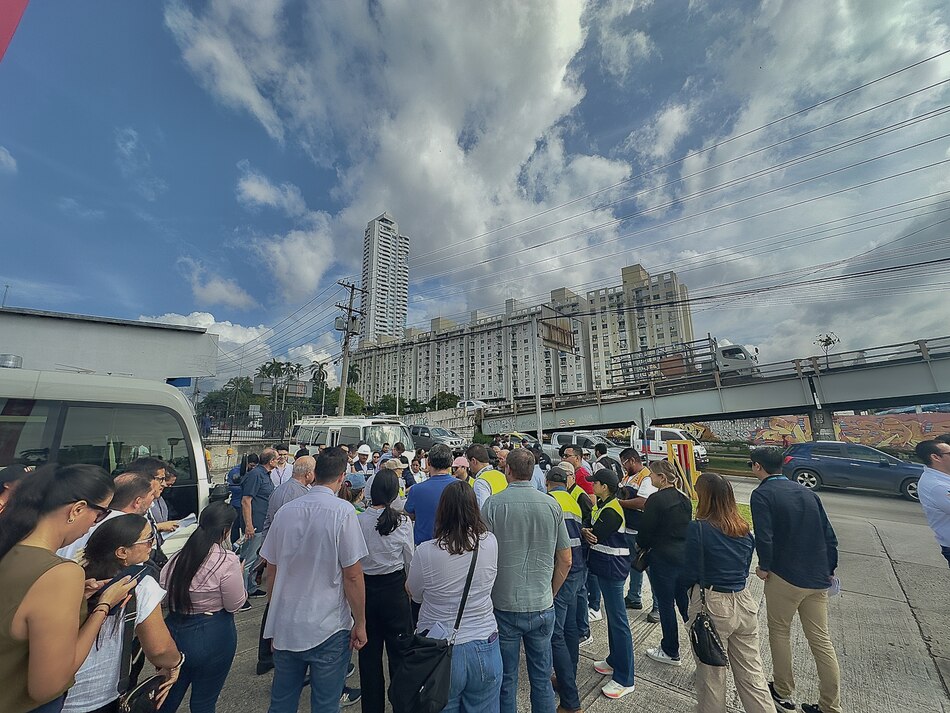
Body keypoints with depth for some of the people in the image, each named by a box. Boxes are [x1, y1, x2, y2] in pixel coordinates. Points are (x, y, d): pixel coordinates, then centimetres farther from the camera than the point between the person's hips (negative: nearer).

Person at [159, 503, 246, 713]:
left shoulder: (179, 556, -5)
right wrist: (239, 576, -3)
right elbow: (235, 605, -16)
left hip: (174, 631, 6)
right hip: (212, 638, -6)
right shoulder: (227, 561, -25)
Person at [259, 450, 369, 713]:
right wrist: (360, 624, -3)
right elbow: (352, 575, -16)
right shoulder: (343, 511, -18)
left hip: (284, 626, 5)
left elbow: (271, 570, 7)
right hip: (328, 629, -5)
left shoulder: (285, 511, -3)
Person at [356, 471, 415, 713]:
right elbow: (410, 560, -4)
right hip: (394, 587, -2)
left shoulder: (358, 520, -14)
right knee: (399, 649, 15)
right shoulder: (403, 521, -16)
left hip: (365, 587, 2)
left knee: (369, 651, 19)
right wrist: (411, 585, 14)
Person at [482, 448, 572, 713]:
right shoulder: (552, 505, -6)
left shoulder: (493, 504, -14)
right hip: (542, 607, 2)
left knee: (506, 679, 17)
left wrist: (485, 599, 6)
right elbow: (565, 561, 2)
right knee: (542, 678, 20)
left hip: (503, 607, -2)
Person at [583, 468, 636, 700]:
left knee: (618, 620, 1)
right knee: (612, 616, 21)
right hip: (604, 566, 10)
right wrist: (587, 532, -11)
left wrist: (584, 532, -6)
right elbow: (592, 532, 8)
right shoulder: (603, 504, 8)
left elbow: (594, 536, -22)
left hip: (612, 567, -10)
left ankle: (624, 679, 12)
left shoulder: (612, 511, -22)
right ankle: (614, 661, 37)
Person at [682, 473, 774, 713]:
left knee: (711, 673, 13)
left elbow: (690, 574, -12)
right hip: (744, 603, 6)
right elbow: (744, 570, 12)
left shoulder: (698, 528, -17)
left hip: (711, 606, -5)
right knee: (752, 672, 18)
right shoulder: (745, 530, 2)